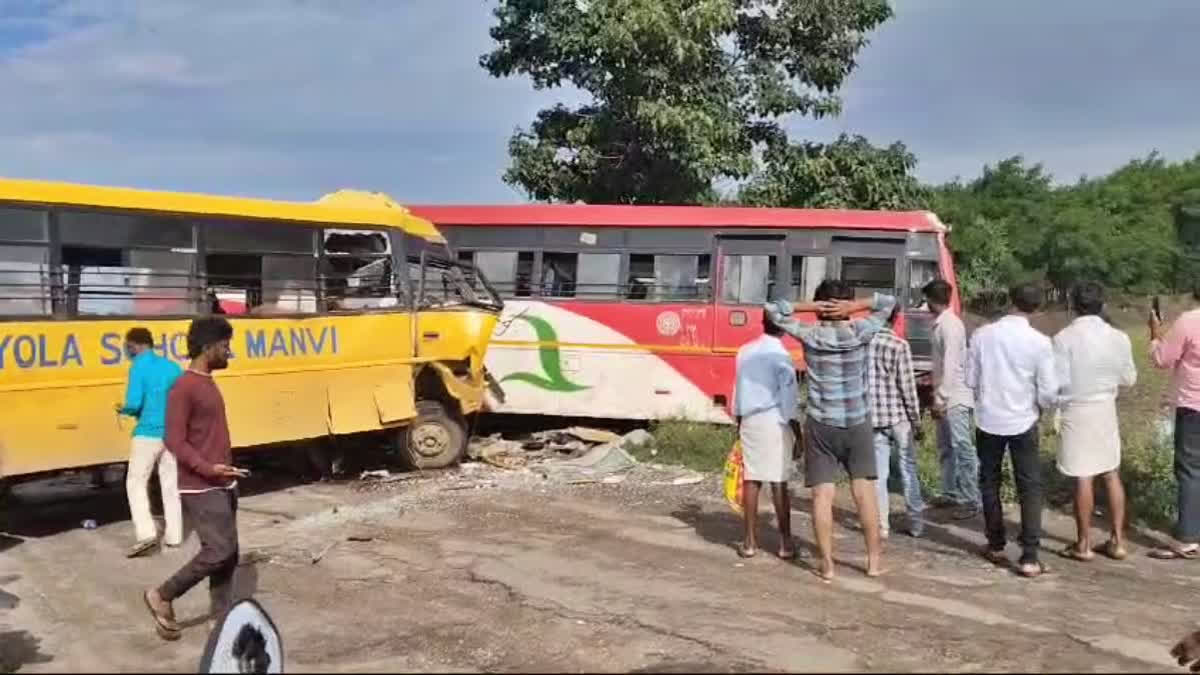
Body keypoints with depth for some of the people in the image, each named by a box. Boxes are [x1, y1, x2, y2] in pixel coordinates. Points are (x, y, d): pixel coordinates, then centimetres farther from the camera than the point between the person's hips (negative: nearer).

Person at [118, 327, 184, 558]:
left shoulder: (139, 366, -8)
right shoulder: (172, 366, 9)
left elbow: (134, 403, -17)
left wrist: (123, 409, 4)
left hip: (148, 433, -6)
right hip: (172, 433, 6)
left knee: (136, 483, 4)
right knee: (170, 484, 12)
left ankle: (146, 533, -8)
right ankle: (173, 535, 16)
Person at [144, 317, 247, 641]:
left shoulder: (208, 384, 13)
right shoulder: (184, 388, -15)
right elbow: (175, 441, -19)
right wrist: (207, 469, -29)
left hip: (222, 486, 9)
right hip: (200, 488, -9)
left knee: (229, 555, 8)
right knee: (218, 551, -12)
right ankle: (163, 596, 6)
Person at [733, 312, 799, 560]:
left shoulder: (745, 351, 8)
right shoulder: (781, 355, -10)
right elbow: (788, 395, -10)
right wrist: (794, 426, -4)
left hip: (749, 420, 5)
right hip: (775, 421, -5)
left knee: (751, 480, 6)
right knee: (778, 482, -1)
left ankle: (750, 541, 9)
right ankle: (785, 542, 3)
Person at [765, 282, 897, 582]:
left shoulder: (810, 335, -8)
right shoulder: (860, 332, -7)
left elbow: (773, 310, -1)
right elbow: (888, 302, 6)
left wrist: (809, 306, -8)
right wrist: (856, 306, -7)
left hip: (821, 424, -1)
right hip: (857, 422, 1)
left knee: (822, 494, 2)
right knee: (864, 491, 9)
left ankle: (827, 564, 3)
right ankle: (874, 559, 15)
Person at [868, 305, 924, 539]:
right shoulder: (899, 345, -12)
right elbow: (907, 387, -9)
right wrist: (916, 420, 0)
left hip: (873, 417, 3)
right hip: (898, 416, -3)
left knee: (878, 472, 6)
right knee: (908, 469, 11)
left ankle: (882, 525, 7)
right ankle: (915, 522, 17)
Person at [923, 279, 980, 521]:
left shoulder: (950, 325, -16)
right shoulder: (942, 323, 11)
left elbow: (951, 365, -21)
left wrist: (940, 399, -20)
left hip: (954, 399, -10)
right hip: (946, 397, 10)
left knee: (963, 449, -6)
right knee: (946, 448, 16)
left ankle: (971, 501, -2)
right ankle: (951, 493, 26)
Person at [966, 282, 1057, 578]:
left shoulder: (982, 335, -7)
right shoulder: (1039, 342, -13)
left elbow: (971, 380, -1)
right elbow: (1048, 392, -10)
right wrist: (1042, 406, 12)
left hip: (988, 420, 2)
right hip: (1022, 422, -2)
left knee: (989, 483, 17)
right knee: (1030, 488, 6)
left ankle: (996, 546, 27)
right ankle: (1029, 557, 0)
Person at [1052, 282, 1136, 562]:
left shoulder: (1064, 338, -14)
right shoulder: (1118, 337, -3)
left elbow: (1059, 382, -14)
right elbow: (1129, 379, 6)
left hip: (1076, 411, -4)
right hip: (1106, 410, 4)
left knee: (1083, 477, 1)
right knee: (1112, 475, 13)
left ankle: (1083, 544, 8)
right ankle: (1117, 541, 17)